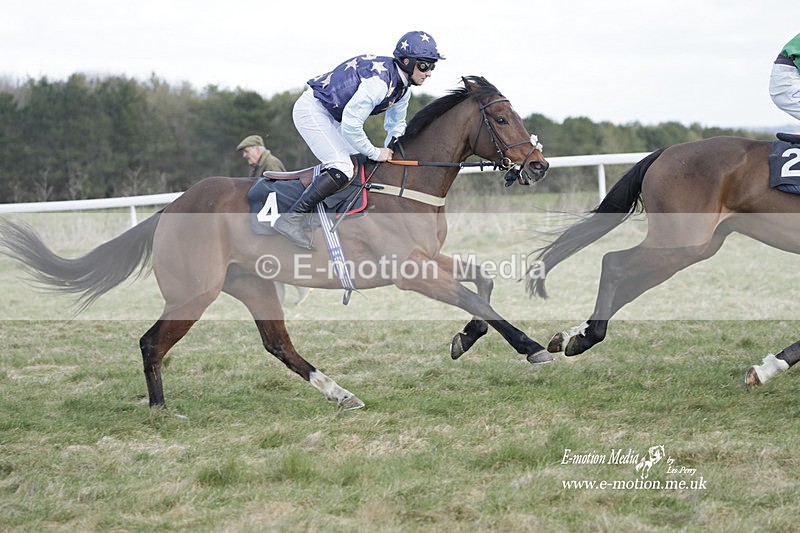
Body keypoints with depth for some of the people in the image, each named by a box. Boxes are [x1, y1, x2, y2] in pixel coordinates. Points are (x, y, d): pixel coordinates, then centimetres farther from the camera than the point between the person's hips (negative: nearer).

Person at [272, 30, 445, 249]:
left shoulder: (402, 87, 2)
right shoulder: (379, 81, -29)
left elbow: (396, 125, 19)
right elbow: (350, 125, -29)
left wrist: (390, 152, 5)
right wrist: (375, 153, -17)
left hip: (332, 117, 10)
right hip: (312, 110, -10)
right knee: (342, 169, -22)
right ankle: (291, 219, -21)